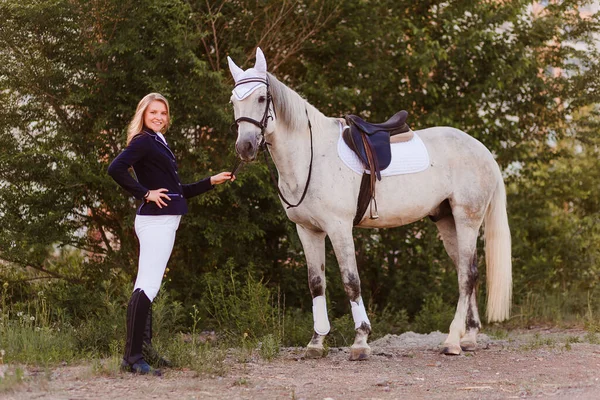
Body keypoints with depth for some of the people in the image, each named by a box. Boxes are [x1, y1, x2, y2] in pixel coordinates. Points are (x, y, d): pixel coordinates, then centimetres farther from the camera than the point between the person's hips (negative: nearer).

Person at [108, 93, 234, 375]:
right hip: (156, 220, -10)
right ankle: (132, 356, -18)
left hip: (163, 222, 10)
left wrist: (211, 181, 23)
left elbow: (178, 191, 25)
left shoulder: (158, 144, 20)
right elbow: (116, 168, -25)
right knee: (148, 287, -15)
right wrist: (145, 193, -20)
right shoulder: (143, 141, -8)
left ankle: (143, 349, 22)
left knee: (146, 287, 15)